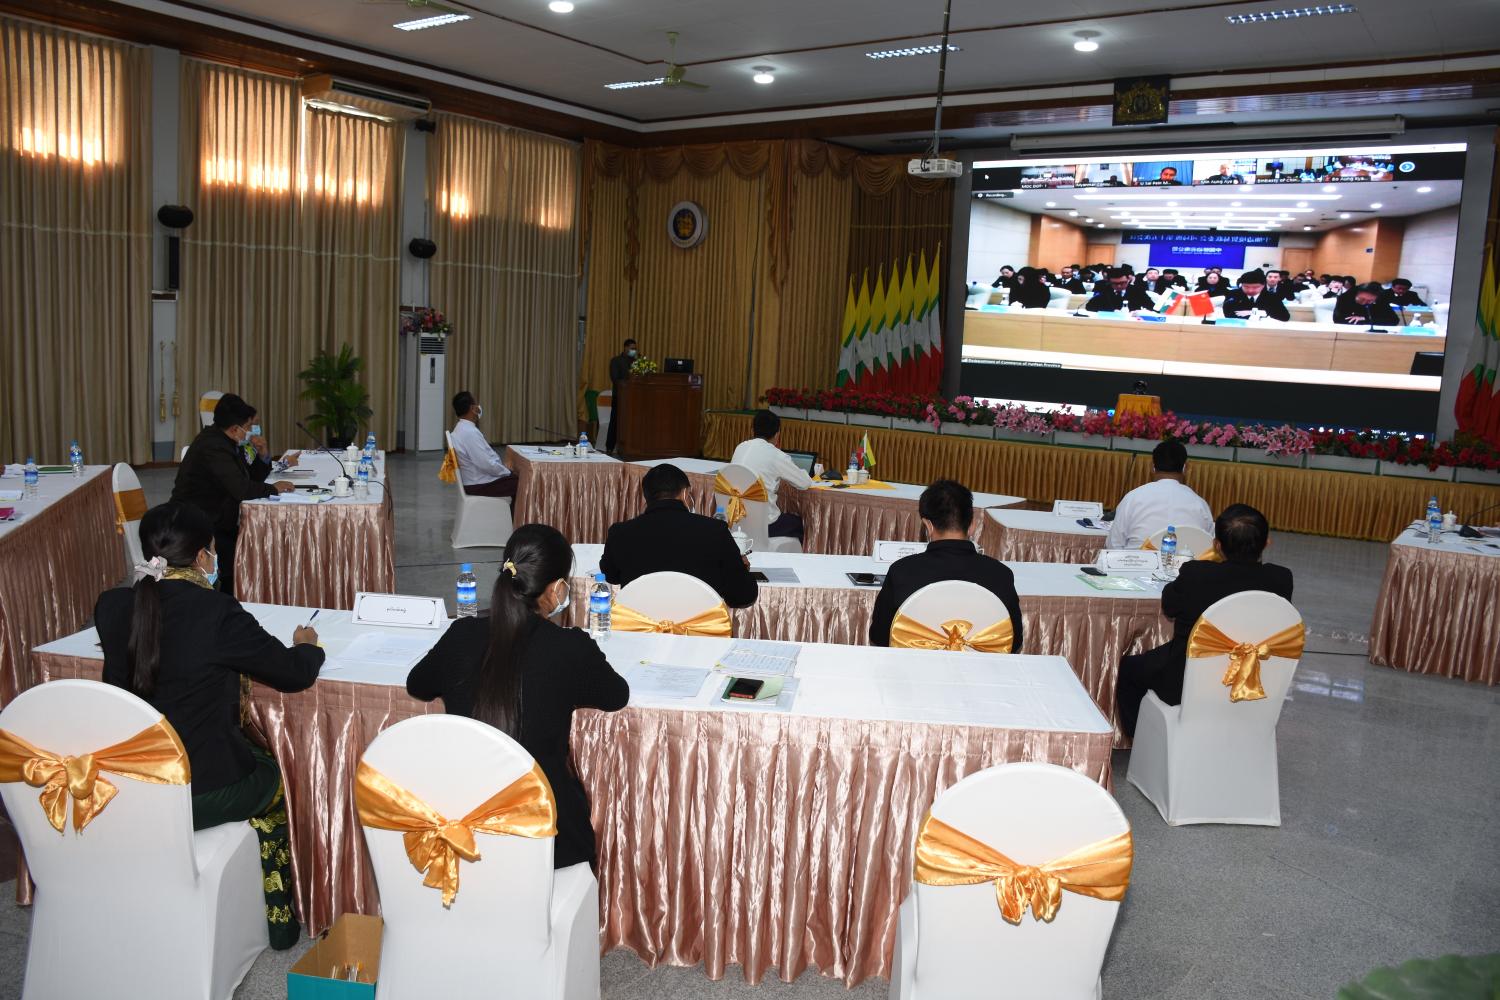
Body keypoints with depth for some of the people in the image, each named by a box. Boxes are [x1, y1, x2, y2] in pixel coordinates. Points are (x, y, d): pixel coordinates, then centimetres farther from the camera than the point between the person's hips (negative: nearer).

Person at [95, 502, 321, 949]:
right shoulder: (218, 612, -19)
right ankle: (276, 919, 41)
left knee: (251, 760, 32)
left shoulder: (111, 606, -4)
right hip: (200, 796, -5)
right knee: (269, 778, 28)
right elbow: (297, 673, -8)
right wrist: (306, 644, 13)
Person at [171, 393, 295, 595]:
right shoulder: (212, 446, -20)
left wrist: (263, 455, -1)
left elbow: (254, 478, 17)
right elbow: (241, 489, -29)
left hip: (215, 524, 9)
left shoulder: (226, 441, 8)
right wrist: (273, 488, -13)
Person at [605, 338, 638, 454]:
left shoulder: (635, 361, 15)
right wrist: (625, 386, -25)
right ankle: (609, 448, 1)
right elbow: (614, 378, -12)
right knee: (615, 421, -4)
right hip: (619, 396, -4)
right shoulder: (616, 360, 0)